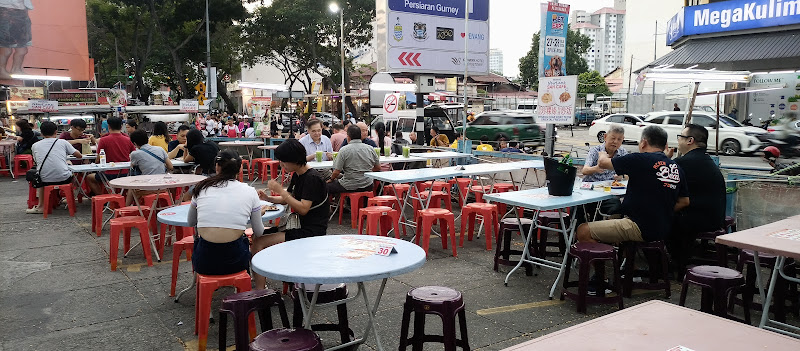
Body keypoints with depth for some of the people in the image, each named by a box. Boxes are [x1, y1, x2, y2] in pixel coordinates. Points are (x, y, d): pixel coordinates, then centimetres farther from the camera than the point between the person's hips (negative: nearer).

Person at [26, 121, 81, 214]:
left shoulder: (35, 146, 10)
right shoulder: (62, 142, 6)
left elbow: (37, 161, 24)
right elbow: (79, 155, 12)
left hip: (45, 181, 2)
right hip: (64, 179, -2)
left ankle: (40, 205, 30)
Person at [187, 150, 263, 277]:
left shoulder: (201, 188, 4)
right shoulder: (250, 192, 1)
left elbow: (191, 223, 20)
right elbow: (259, 233, 10)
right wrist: (255, 236, 33)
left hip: (203, 262, 1)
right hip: (235, 262, -1)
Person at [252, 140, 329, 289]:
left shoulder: (312, 178, -17)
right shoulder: (296, 175, 12)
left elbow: (303, 209, -23)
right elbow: (288, 199, 21)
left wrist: (280, 191, -20)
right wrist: (268, 198, 3)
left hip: (311, 232, -10)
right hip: (300, 227, 10)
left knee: (259, 243, -16)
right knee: (257, 234, 5)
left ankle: (259, 291, -12)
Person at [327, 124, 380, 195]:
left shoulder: (344, 150, -12)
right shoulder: (370, 149, 1)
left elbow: (336, 172, -11)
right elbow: (378, 168, 10)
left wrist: (331, 179, 9)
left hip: (349, 187, -5)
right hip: (368, 186, 5)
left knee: (328, 186, 16)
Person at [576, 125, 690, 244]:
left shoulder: (641, 160, -12)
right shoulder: (677, 168, 8)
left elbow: (602, 163, -2)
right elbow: (684, 201, 15)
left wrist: (602, 155, 21)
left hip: (641, 229, -9)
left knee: (583, 231, -11)